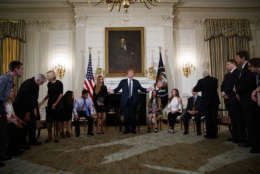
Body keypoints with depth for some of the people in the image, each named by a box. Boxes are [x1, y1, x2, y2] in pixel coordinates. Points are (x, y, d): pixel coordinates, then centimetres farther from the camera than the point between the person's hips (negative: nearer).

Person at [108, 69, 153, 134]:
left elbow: (141, 89, 7)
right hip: (125, 101, 0)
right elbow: (118, 88, 4)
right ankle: (127, 129, 14)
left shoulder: (136, 82, 12)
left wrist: (146, 90, -11)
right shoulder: (123, 81, 10)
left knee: (133, 115, 2)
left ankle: (133, 129, 15)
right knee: (126, 116, 1)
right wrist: (113, 91, -14)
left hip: (133, 101, 0)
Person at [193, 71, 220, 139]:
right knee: (214, 118, 9)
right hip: (215, 101, 3)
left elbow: (195, 89, 1)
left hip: (206, 102, -3)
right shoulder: (215, 80, 3)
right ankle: (214, 133, 16)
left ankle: (209, 134, 8)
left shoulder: (201, 81, -7)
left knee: (208, 118, 4)